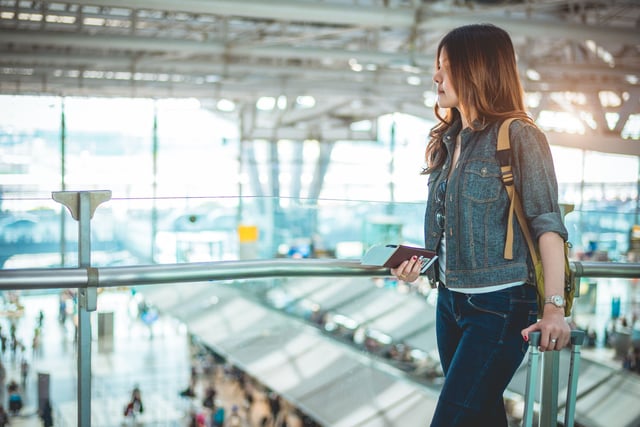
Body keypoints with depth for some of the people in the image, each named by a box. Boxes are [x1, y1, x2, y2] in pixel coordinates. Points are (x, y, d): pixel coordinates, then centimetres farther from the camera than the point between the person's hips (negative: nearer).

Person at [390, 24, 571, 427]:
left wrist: (554, 307, -23)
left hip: (499, 306, -7)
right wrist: (420, 261, 1)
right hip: (451, 299, 7)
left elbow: (547, 223, -15)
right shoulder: (448, 140, 11)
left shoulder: (518, 137, -10)